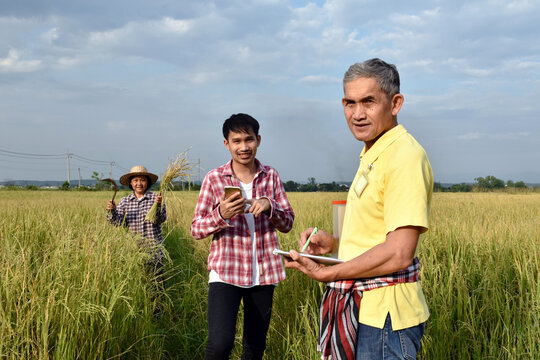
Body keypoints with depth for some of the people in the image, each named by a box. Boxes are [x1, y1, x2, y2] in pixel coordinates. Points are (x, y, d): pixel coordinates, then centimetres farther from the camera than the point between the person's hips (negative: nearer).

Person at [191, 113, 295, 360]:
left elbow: (287, 224, 8)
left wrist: (269, 205, -13)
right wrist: (221, 215, -20)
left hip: (264, 274, 3)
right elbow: (196, 230, 0)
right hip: (226, 272, -3)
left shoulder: (271, 176, 6)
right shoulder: (214, 179, -1)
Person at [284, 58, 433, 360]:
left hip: (383, 313, -9)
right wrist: (333, 243, 2)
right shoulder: (373, 156, 14)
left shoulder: (404, 156, -17)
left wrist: (326, 273, -15)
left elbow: (398, 253, -24)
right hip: (364, 309, 10)